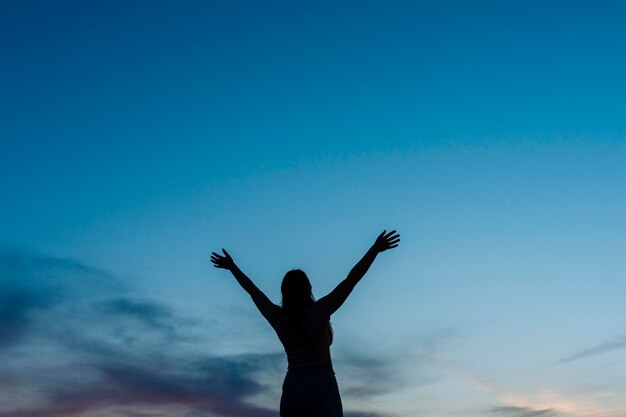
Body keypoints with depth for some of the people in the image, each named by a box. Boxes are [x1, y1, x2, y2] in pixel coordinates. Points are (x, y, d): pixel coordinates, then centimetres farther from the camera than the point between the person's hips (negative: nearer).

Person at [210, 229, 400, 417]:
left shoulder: (277, 317, 9)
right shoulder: (319, 310, -2)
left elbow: (252, 290, 22)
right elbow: (351, 280, -4)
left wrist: (231, 266, 35)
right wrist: (375, 249, -3)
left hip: (292, 389, 4)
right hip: (322, 388, -4)